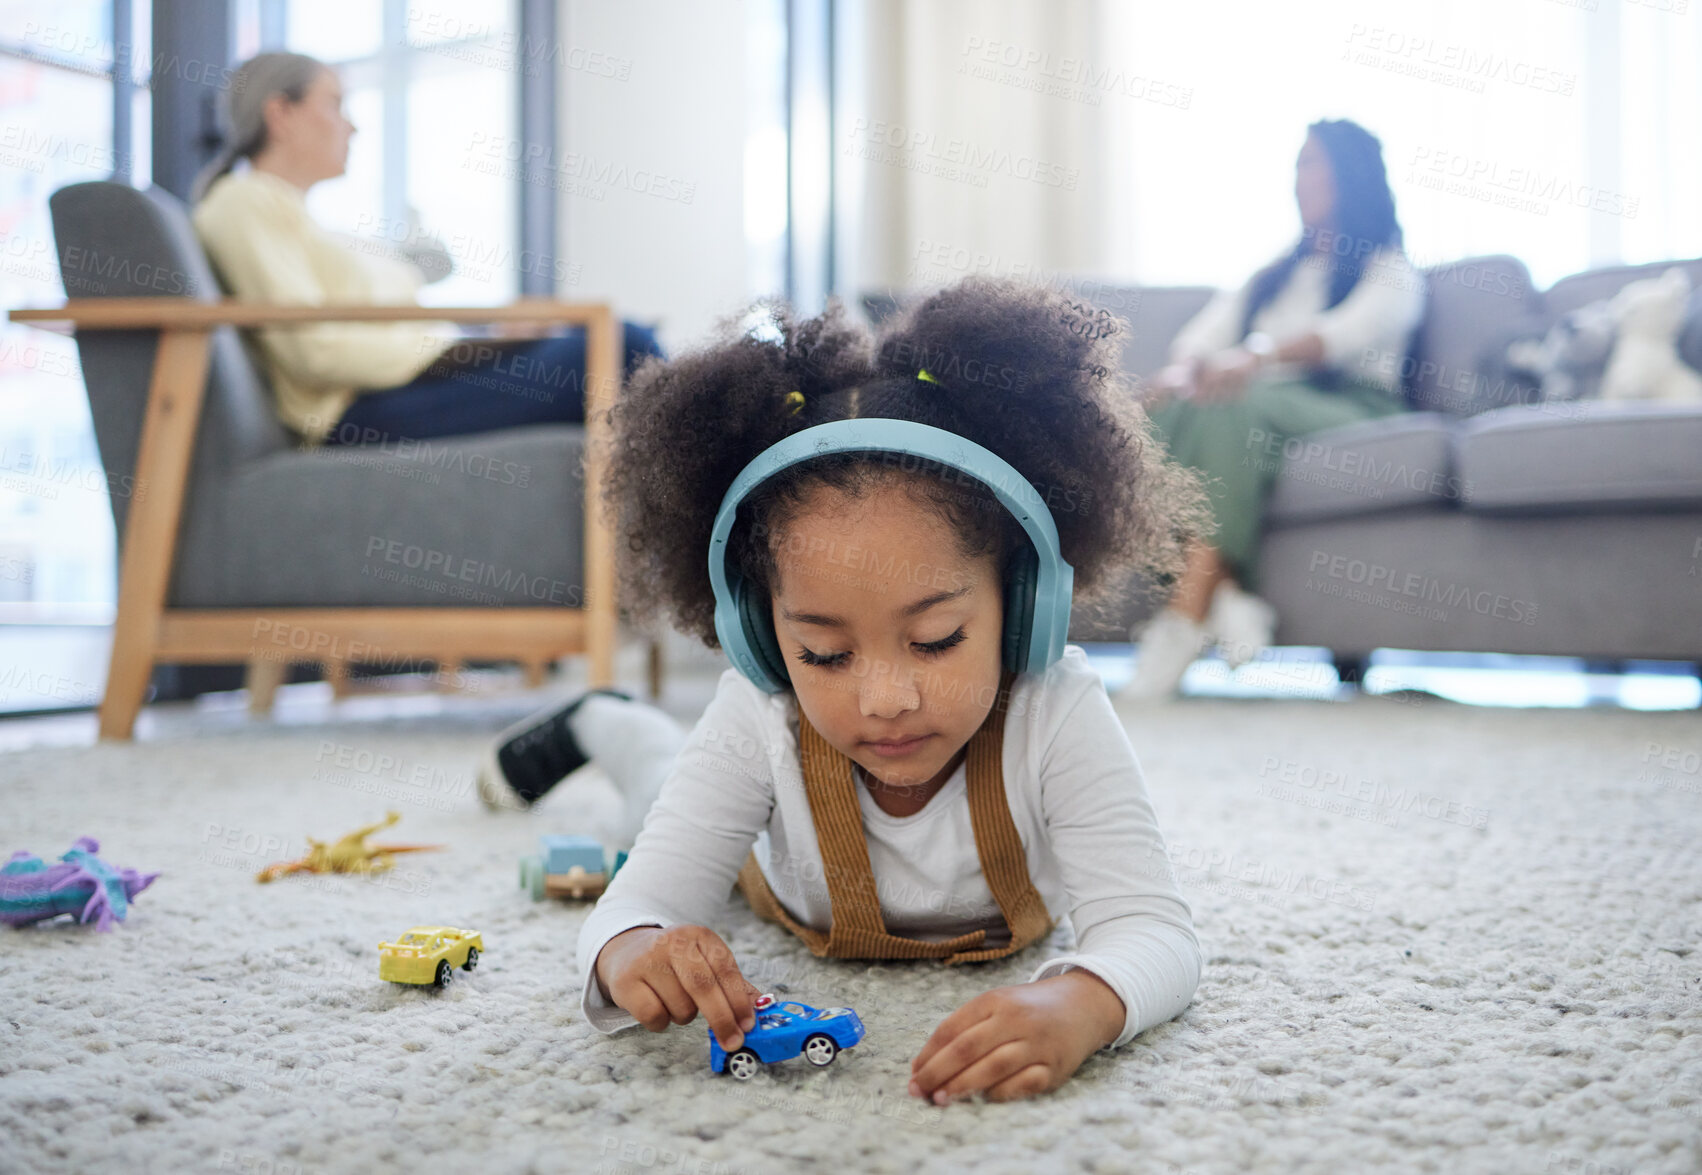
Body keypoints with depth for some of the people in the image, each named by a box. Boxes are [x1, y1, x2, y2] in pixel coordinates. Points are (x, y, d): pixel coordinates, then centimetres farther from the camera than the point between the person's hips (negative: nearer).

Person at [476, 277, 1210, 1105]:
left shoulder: (1057, 714, -47)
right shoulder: (759, 721, -43)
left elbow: (1153, 930, -49)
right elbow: (649, 897, -42)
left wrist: (1079, 1004, -74)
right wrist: (630, 949, -68)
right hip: (782, 869, 0)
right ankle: (605, 725, 58)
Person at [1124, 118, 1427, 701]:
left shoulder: (1392, 271, 15)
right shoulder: (1272, 273, 33)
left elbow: (1348, 331, -9)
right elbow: (1207, 330, 15)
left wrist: (1258, 354, -30)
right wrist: (1185, 364, -12)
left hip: (1348, 408, -4)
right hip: (1256, 404, 5)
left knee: (1229, 408, -37)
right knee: (1164, 411, -29)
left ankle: (1186, 616, -44)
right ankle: (1226, 594, -41)